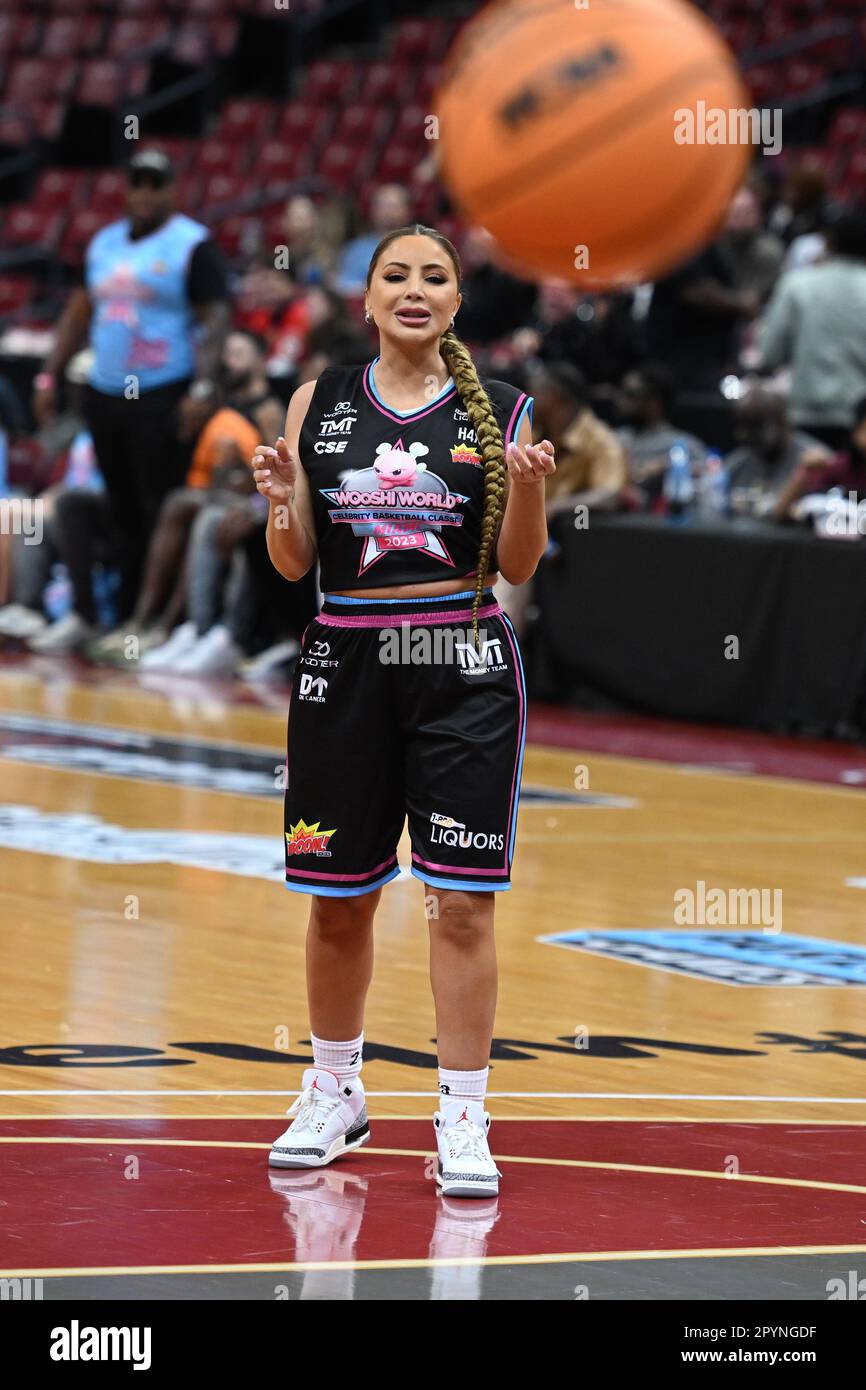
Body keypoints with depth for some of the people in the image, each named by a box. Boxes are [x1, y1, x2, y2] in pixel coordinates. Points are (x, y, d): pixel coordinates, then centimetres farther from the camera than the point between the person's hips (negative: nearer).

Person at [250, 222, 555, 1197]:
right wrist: (280, 500, -13)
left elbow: (517, 567, 2)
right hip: (345, 663, 2)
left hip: (463, 670, -2)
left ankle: (463, 1120, 2)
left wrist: (528, 487, -16)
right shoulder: (319, 404, 5)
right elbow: (293, 564, 6)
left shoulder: (499, 413, 1)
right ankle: (334, 1094, 29)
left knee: (462, 904, -5)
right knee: (336, 900, 10)